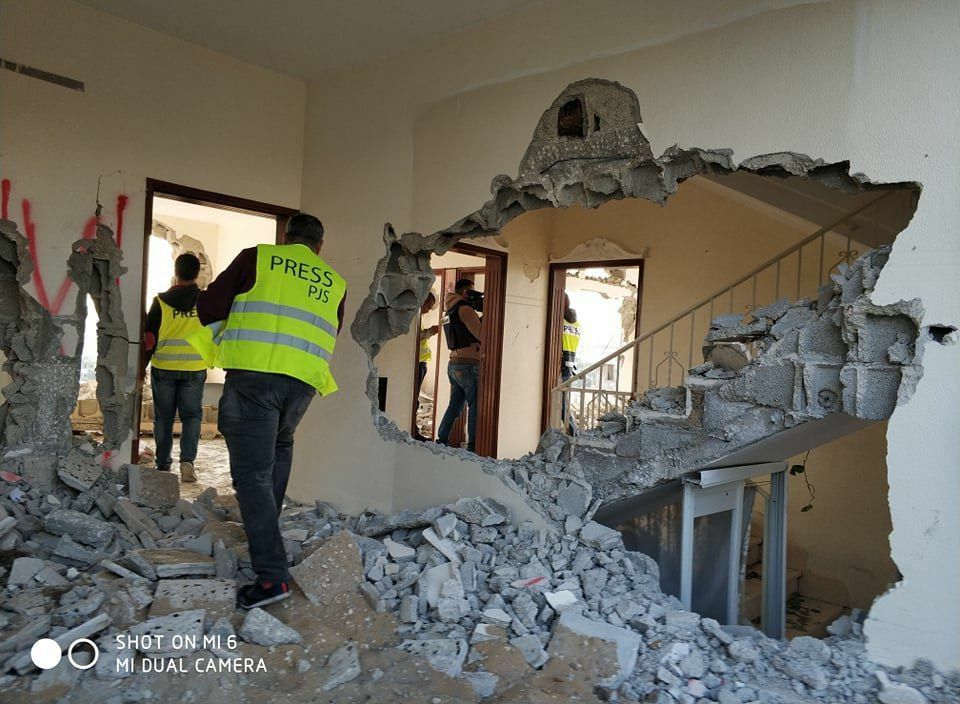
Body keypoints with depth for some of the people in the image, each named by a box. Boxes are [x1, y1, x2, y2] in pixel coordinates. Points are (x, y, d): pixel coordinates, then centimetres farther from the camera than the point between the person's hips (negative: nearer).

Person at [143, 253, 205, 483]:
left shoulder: (161, 301, -4)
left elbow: (149, 339, -1)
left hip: (163, 368, 0)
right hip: (195, 369, 0)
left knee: (163, 417, 10)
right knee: (191, 415, 8)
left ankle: (163, 465, 15)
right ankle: (187, 460, -8)